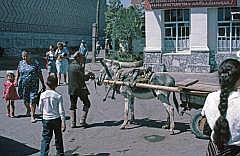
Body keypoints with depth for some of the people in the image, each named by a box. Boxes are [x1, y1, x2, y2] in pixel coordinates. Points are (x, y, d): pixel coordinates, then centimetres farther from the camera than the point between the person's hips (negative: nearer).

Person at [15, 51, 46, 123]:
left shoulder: (35, 64, -3)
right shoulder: (21, 63, 6)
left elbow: (40, 75, 0)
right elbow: (18, 72, 18)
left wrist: (43, 84, 1)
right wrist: (16, 80, 7)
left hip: (34, 85, -3)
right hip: (23, 85, 3)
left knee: (33, 100, -9)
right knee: (25, 99, 14)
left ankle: (32, 116, 0)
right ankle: (28, 110, 45)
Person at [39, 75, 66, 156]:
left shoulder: (43, 95, -6)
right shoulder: (58, 96, -11)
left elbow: (40, 108, 3)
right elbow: (61, 111, -11)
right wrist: (63, 122, -7)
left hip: (46, 119, 1)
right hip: (56, 119, -1)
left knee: (45, 139, 6)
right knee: (58, 138, 14)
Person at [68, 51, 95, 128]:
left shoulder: (70, 65, 7)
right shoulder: (78, 67, -17)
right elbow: (83, 78, -16)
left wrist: (87, 75, 13)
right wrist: (89, 75, 2)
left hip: (71, 88, 7)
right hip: (80, 88, -7)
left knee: (73, 105, 13)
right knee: (87, 103, 7)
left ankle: (73, 123, 12)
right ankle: (82, 121, 1)